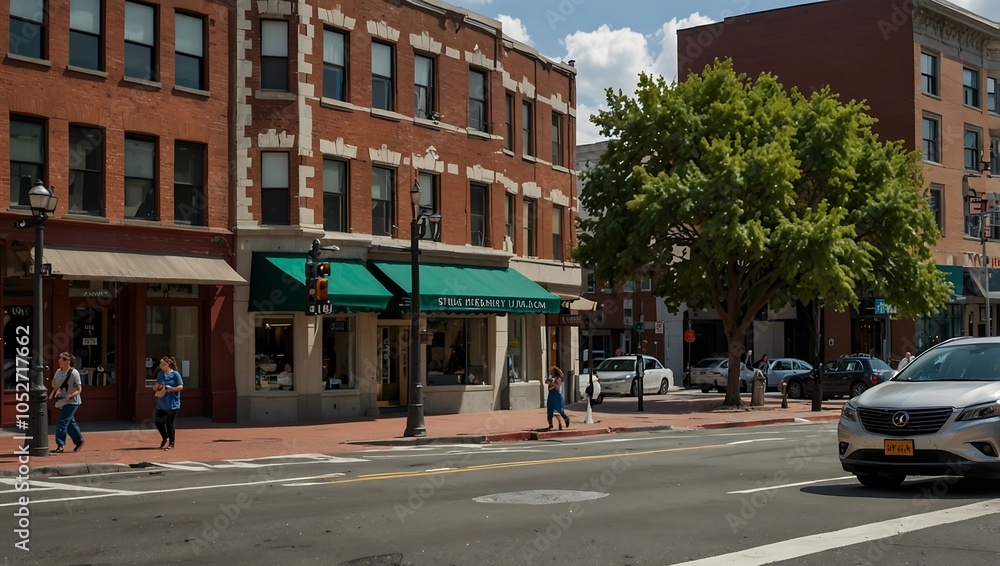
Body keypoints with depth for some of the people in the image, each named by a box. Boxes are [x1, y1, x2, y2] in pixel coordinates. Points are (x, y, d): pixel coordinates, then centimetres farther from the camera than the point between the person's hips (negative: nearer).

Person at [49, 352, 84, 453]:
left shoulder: (74, 373, -15)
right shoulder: (58, 371, 5)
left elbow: (79, 389, -13)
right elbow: (54, 383, 17)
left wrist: (70, 396, -28)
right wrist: (56, 387, -6)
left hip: (71, 402, -7)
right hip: (61, 402, 7)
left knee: (62, 422, -13)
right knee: (70, 423, 16)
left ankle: (60, 445, -10)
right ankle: (79, 440, 31)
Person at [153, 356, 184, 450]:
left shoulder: (175, 374, -6)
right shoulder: (160, 374, 11)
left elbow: (181, 387, -10)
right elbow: (156, 387, 17)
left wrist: (170, 389, -21)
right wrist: (157, 388, -6)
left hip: (172, 403, -6)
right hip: (161, 403, 6)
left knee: (169, 424, -1)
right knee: (158, 421, 7)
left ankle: (171, 443, 12)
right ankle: (165, 438, 30)